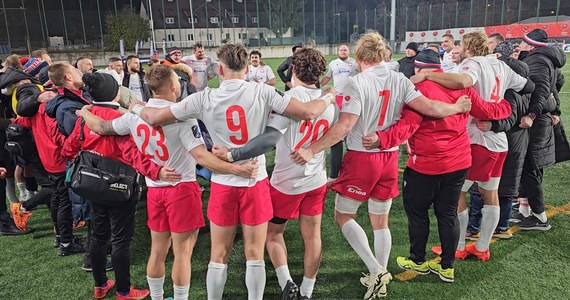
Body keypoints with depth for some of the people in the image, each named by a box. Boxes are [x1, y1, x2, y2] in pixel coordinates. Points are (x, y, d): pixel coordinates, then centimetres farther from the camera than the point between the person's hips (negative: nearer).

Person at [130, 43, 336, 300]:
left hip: (223, 184, 1)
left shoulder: (205, 98, -5)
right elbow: (309, 112, -9)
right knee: (254, 255, 11)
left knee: (219, 256, 14)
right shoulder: (263, 92, -7)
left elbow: (155, 118, 0)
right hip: (256, 182, 0)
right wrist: (328, 98, 12)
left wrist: (137, 108, 22)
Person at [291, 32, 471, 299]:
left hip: (361, 158, -6)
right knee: (380, 221, 17)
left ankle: (376, 271, 3)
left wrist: (311, 150, -20)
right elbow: (429, 108, -4)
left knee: (343, 216, 11)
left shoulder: (357, 82, -13)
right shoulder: (400, 80, 1)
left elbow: (344, 126, -21)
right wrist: (458, 107, 14)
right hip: (390, 157, 6)